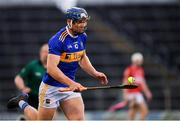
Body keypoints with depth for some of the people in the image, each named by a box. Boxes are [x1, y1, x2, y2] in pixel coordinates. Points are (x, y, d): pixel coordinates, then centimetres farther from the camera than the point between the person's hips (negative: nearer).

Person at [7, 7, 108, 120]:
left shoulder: (82, 36, 2)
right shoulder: (58, 40, -23)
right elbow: (51, 68, -31)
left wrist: (95, 73, 9)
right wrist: (71, 83, -39)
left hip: (70, 86, 6)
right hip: (51, 87, -6)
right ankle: (23, 104, 36)